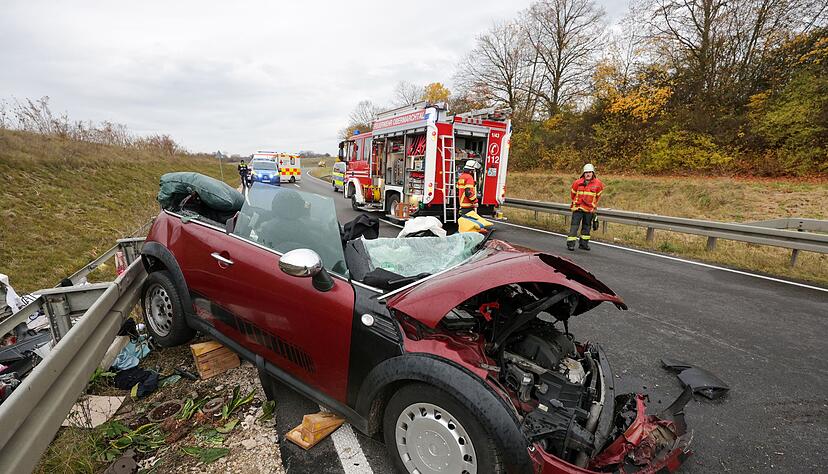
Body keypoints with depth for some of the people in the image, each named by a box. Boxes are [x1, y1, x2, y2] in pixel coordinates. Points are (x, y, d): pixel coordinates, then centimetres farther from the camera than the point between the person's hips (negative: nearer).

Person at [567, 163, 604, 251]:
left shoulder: (598, 183, -1)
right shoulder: (578, 182, -7)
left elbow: (598, 195, 16)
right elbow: (572, 193, 10)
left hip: (589, 209, 3)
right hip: (578, 208, -3)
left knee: (587, 226, 11)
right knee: (574, 225, -7)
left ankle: (583, 243, 22)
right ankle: (570, 243, -7)